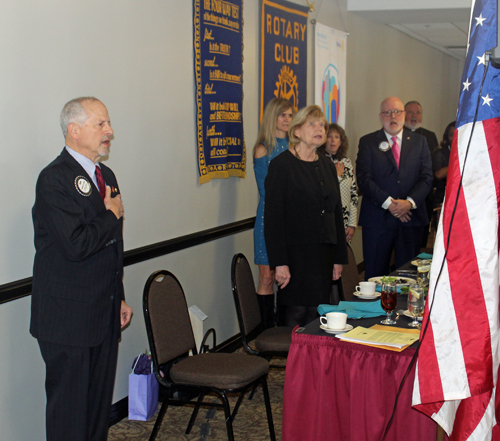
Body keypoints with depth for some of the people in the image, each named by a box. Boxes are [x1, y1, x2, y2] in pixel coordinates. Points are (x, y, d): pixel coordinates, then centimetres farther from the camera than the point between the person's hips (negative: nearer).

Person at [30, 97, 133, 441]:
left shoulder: (106, 176, 13)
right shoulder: (55, 179, -16)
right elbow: (77, 245, -27)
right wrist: (113, 216, -11)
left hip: (104, 314, 8)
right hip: (68, 318, -8)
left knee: (101, 402, 15)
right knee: (70, 412, 2)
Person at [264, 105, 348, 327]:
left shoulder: (327, 166, 14)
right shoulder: (281, 165, -6)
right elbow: (273, 217, -11)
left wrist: (339, 258, 12)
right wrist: (279, 263, -17)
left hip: (324, 254, 6)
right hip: (296, 255, -6)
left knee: (317, 312, 6)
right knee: (297, 312, -4)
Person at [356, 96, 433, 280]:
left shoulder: (419, 141, 12)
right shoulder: (368, 142, 6)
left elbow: (426, 177, 4)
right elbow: (364, 179, -4)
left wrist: (409, 202, -12)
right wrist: (388, 203, -14)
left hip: (411, 217, 2)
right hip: (377, 217, -2)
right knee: (375, 274, 1)